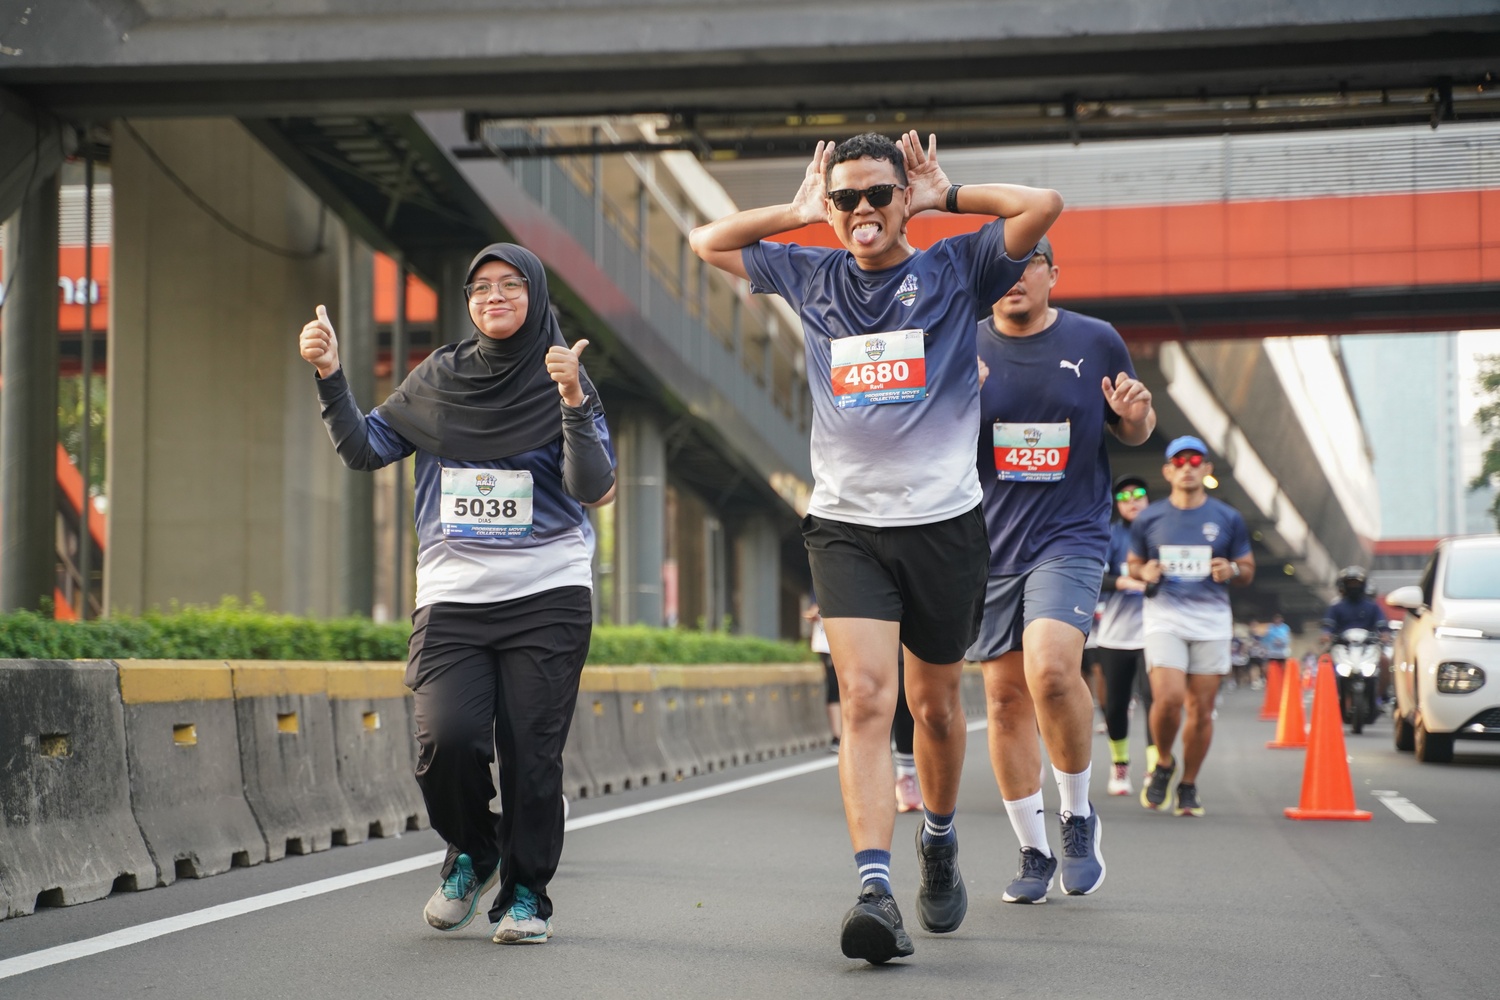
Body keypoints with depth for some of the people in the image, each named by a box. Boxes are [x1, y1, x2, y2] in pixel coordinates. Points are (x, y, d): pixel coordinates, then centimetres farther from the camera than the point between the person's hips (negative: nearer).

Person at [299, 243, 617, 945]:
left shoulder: (564, 381, 2)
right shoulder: (438, 379, 11)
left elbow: (597, 492, -9)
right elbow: (363, 450, 12)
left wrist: (574, 405, -22)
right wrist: (330, 378, -1)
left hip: (548, 597, -2)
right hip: (452, 598, 2)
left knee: (531, 753, -5)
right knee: (446, 738, -15)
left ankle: (525, 893, 14)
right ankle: (471, 854, 14)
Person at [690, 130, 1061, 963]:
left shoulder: (954, 269, 4)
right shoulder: (811, 277, 12)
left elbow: (1042, 206, -9)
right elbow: (708, 242, 20)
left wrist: (944, 196, 2)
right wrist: (800, 211, 13)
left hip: (942, 522, 0)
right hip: (845, 525, 1)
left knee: (934, 705, 12)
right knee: (865, 699, -15)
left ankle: (938, 840, 38)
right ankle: (874, 888, -23)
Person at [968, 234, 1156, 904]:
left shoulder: (1096, 341, 4)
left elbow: (1133, 434, 16)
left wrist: (1135, 415, -8)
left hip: (1071, 536, -2)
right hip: (988, 544, 2)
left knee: (1051, 669, -24)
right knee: (1005, 695, 4)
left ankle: (1078, 813, 0)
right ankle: (1033, 853, 18)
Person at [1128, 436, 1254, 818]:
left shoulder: (1228, 519, 6)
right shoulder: (1149, 519, 6)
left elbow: (1248, 570, 13)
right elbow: (1134, 563, 18)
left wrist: (1231, 570, -11)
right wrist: (1145, 573, -6)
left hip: (1211, 621, 1)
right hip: (1164, 617, -1)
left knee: (1201, 709, 1)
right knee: (1168, 698, -17)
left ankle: (1189, 786, 17)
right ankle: (1163, 764, 11)